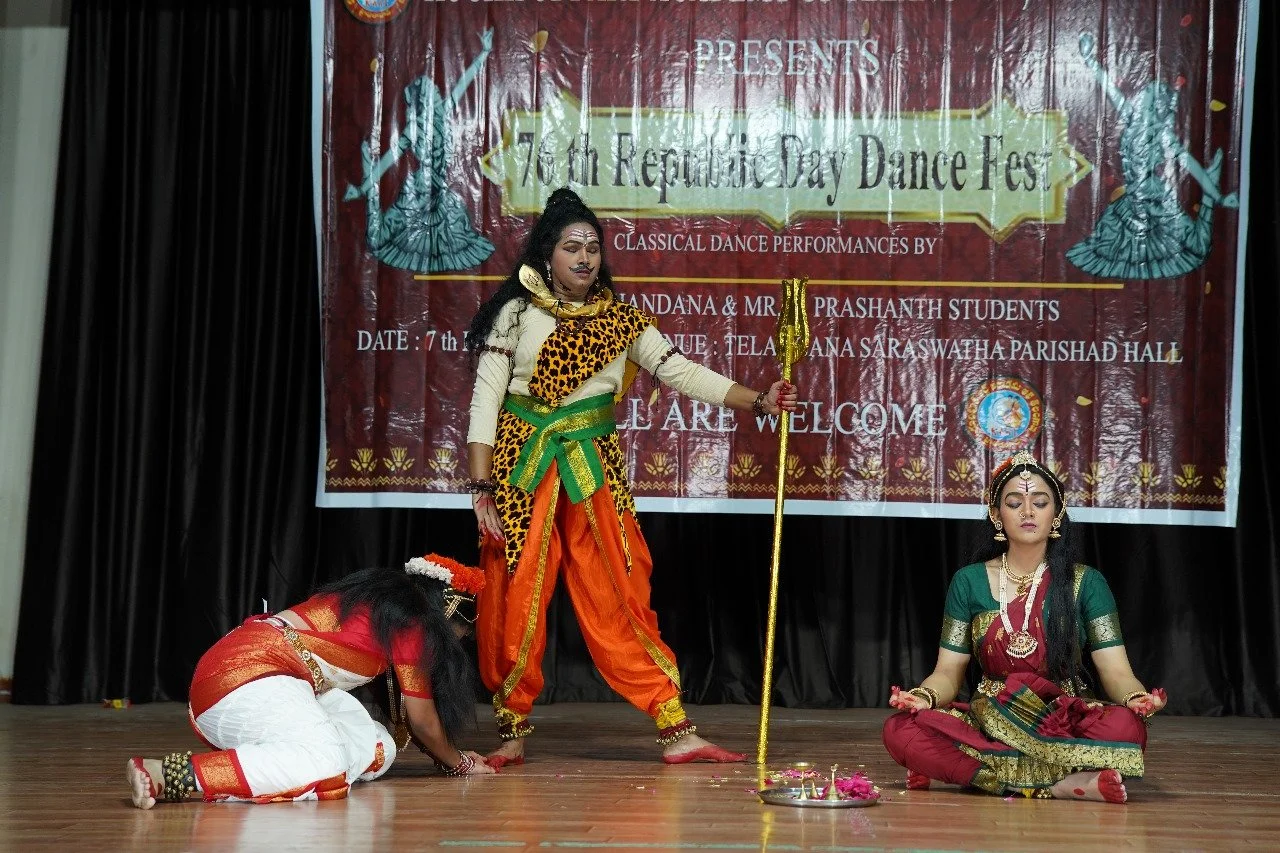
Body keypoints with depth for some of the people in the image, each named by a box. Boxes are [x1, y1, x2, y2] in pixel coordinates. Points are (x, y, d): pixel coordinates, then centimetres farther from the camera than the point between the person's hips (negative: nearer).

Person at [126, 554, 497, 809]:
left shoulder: (375, 593, 26)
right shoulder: (411, 618, 0)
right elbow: (422, 718, 6)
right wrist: (458, 763, 22)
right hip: (251, 675, -9)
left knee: (377, 750, 5)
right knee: (324, 767, -34)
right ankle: (167, 775, -40)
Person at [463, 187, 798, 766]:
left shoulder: (622, 322, 8)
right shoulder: (517, 314, 1)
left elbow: (682, 372, 3)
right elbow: (486, 398, -2)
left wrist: (759, 401, -8)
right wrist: (481, 488, -9)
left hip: (593, 475, 2)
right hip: (522, 470, -1)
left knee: (618, 601, -1)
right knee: (514, 601, 0)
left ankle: (676, 733, -2)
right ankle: (513, 734, 14)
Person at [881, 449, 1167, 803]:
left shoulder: (1086, 584, 6)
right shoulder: (969, 582, 9)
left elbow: (1116, 672, -1)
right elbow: (948, 672, 6)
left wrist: (1136, 698, -25)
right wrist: (925, 695, -18)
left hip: (1063, 724, -1)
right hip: (988, 720, 1)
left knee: (1125, 728, -35)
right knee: (901, 729, -29)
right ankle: (1058, 785, -27)